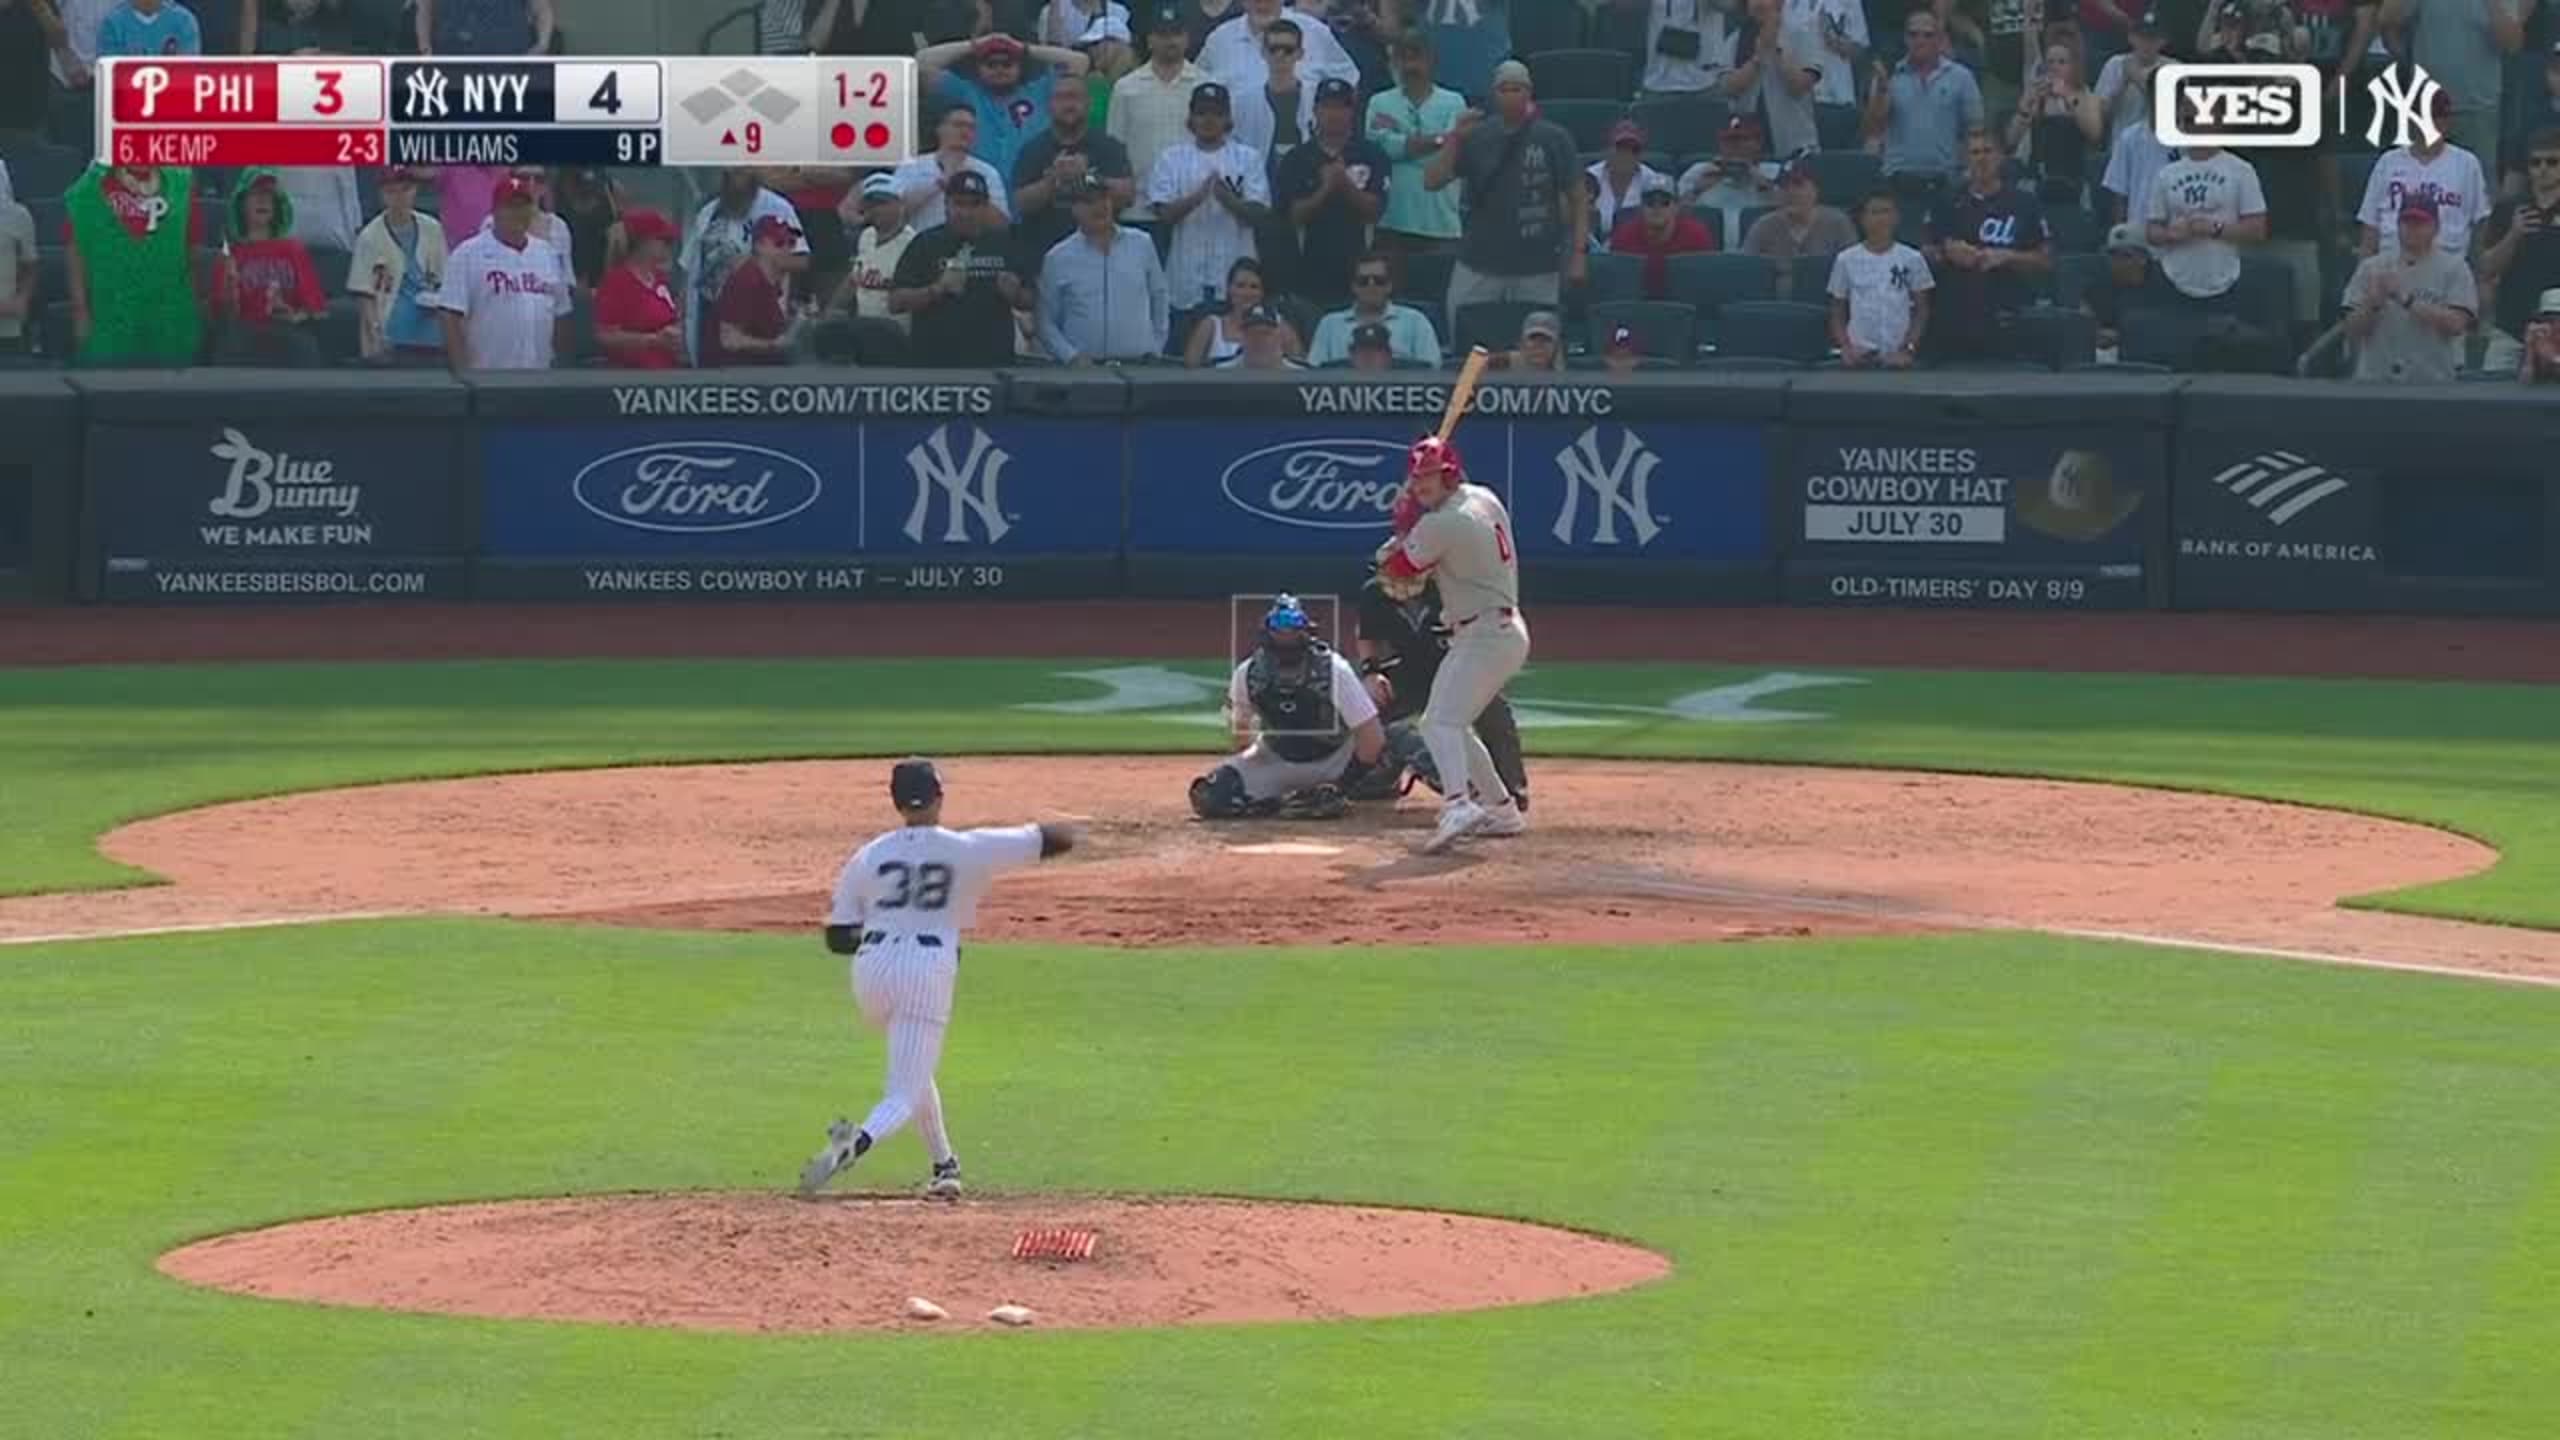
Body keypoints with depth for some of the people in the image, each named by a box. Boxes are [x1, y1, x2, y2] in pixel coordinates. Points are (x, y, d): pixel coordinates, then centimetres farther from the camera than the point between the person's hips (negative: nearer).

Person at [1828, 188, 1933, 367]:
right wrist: (1846, 347, -7)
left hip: (1897, 358, 0)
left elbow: (1922, 311, 5)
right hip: (1860, 357, 0)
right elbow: (1838, 314, 10)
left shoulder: (1911, 259, 3)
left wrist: (1909, 349, -8)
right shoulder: (1846, 260, 5)